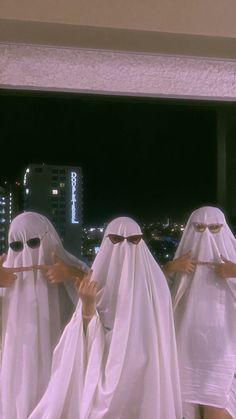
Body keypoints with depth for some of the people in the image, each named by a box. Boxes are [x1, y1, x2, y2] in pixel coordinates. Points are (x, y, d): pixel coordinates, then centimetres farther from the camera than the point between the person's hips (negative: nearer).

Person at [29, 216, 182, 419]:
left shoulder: (154, 281, -5)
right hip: (107, 372, 1)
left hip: (146, 373, 0)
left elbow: (161, 335, 1)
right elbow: (89, 336, -8)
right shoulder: (97, 280, -4)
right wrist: (87, 306, -24)